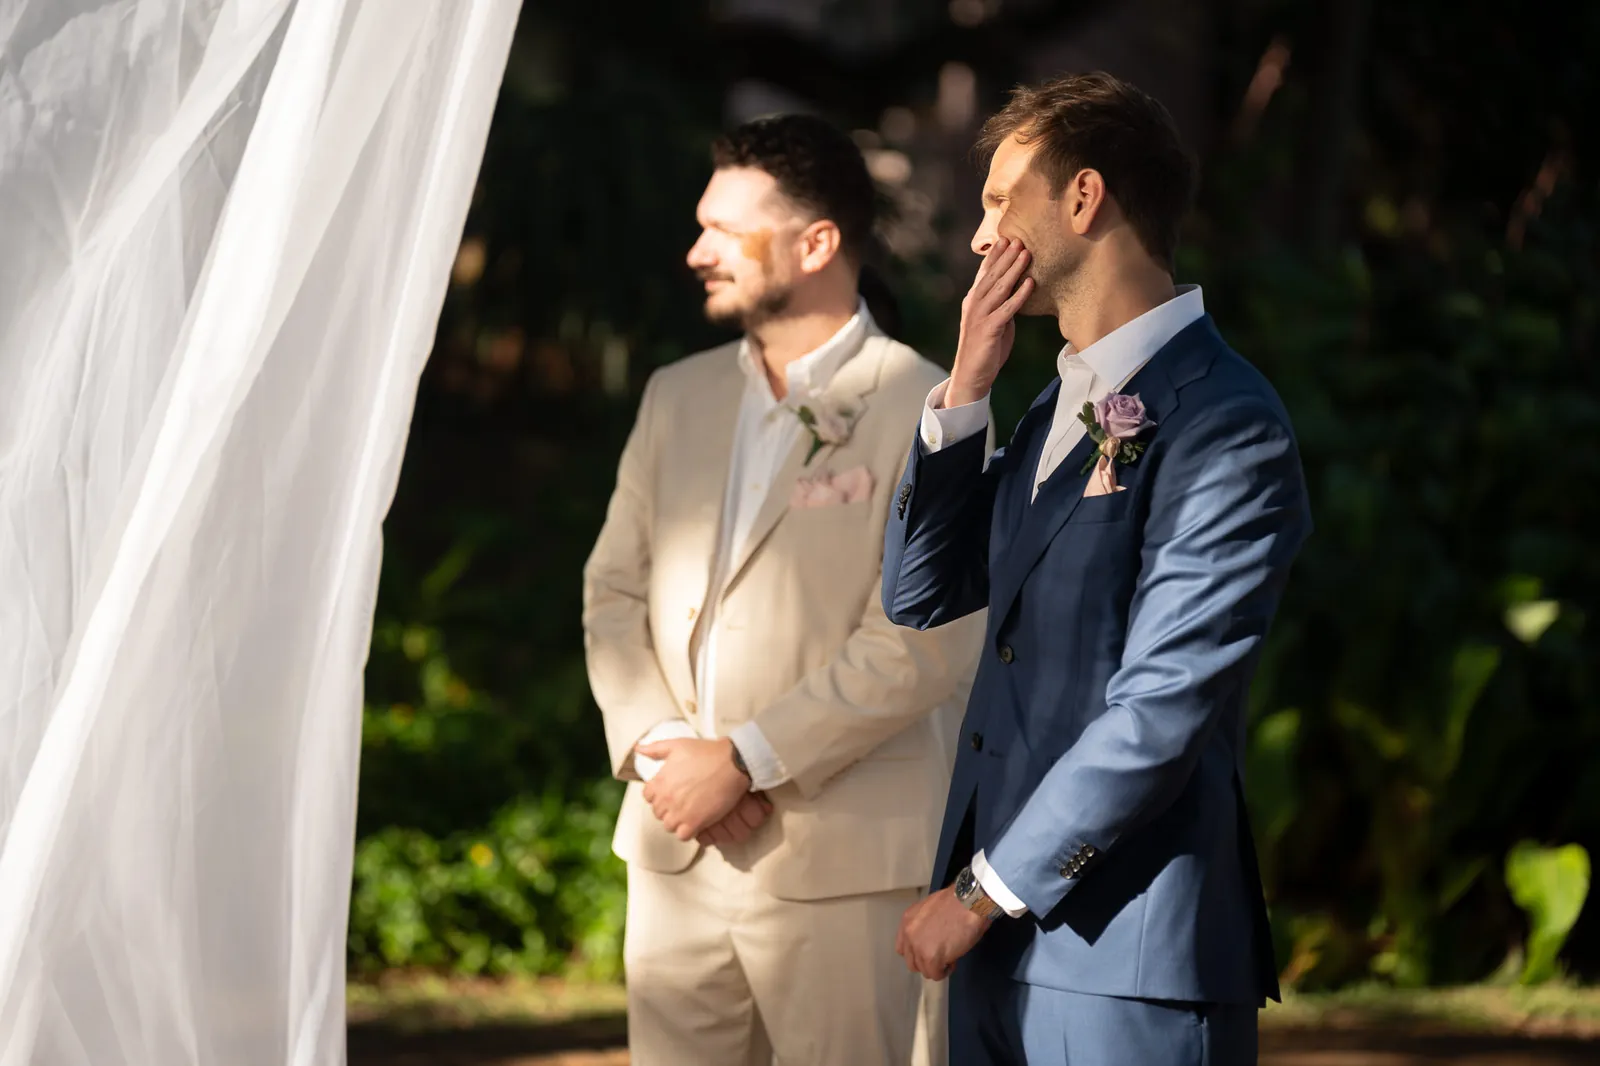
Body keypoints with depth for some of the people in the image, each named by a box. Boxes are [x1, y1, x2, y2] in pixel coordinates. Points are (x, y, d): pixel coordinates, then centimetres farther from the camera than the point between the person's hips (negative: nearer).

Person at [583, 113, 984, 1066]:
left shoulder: (925, 413, -6)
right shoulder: (679, 397, 15)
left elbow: (920, 648, -14)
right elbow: (614, 590, 13)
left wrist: (744, 761, -15)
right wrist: (657, 749, -4)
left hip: (841, 861, -6)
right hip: (674, 849, 6)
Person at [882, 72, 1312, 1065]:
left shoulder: (1223, 425, -13)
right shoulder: (1062, 405, 16)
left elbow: (1159, 711, -17)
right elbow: (920, 594, 15)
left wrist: (983, 892, -13)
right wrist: (965, 390, 4)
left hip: (1126, 951, -8)